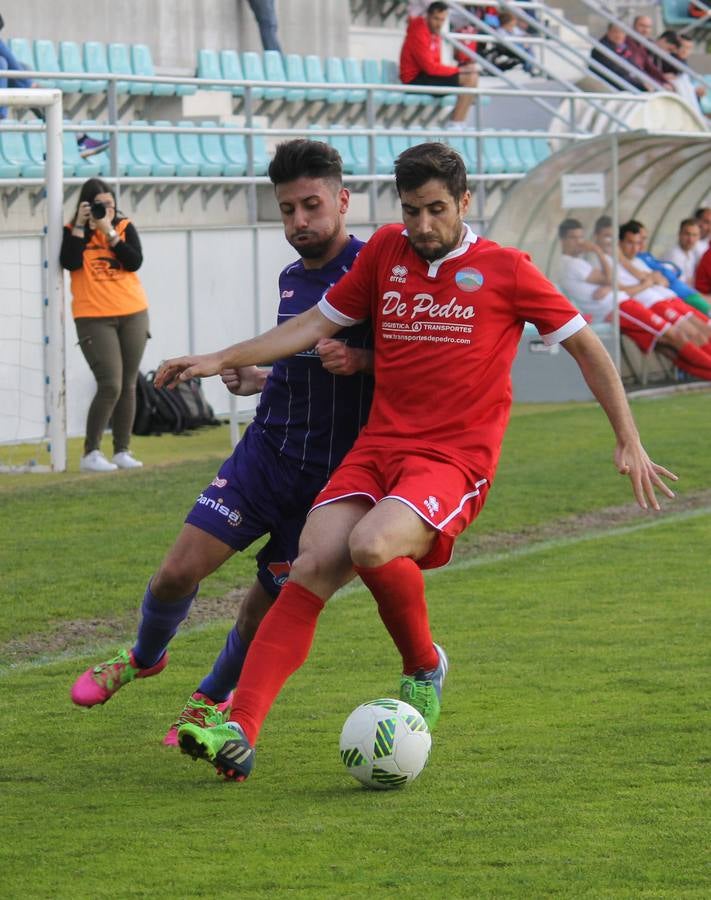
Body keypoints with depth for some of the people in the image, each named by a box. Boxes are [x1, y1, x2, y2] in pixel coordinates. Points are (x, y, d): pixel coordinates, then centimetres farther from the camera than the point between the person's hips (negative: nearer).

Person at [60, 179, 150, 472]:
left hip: (133, 315, 3)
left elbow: (135, 262, -9)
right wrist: (80, 225, -15)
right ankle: (91, 453, -7)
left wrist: (109, 232, -14)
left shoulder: (125, 227, 5)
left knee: (128, 385, 5)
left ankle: (122, 451, 12)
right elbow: (71, 262, -17)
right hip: (94, 319, -3)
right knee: (110, 385, -14)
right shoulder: (73, 232, 1)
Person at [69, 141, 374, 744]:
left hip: (329, 475, -5)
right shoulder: (292, 278, 12)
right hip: (265, 451, 5)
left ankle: (214, 698, 31)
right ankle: (144, 658, 23)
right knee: (178, 572, -7)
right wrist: (257, 378, 8)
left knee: (269, 605, 4)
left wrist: (357, 360, -26)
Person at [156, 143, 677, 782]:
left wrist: (629, 442, 8)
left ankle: (424, 666, -2)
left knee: (372, 545, -32)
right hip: (378, 447, 4)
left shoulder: (505, 269, 1)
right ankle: (239, 734, -25)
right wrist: (221, 360, 12)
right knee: (312, 567, -17)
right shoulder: (386, 251, 11)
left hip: (455, 459, -4)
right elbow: (315, 325, 19)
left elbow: (585, 344, 9)